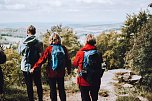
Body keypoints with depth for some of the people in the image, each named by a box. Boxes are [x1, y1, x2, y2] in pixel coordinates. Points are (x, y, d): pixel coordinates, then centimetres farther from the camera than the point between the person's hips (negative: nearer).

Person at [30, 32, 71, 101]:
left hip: (51, 73, -2)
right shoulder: (63, 48, -5)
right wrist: (69, 70, 15)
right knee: (61, 89, 16)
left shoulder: (49, 48, -12)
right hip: (61, 72, 2)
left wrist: (34, 68, -8)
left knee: (53, 89, 10)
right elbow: (68, 60, 1)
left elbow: (42, 59, -14)